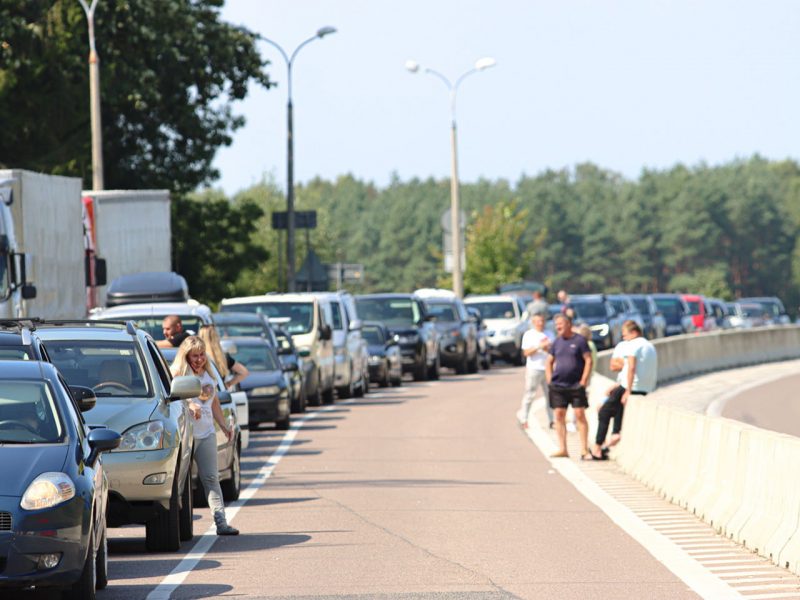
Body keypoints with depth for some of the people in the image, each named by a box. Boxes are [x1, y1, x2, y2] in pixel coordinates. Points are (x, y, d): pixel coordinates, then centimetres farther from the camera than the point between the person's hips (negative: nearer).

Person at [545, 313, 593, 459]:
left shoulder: (579, 340, -2)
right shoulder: (556, 342, 12)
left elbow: (588, 360, -4)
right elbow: (549, 362, 20)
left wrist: (584, 380, -10)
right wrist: (549, 380, 8)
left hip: (576, 386, -5)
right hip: (557, 386, 5)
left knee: (580, 415, -7)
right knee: (559, 415, 2)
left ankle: (584, 450, -7)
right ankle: (562, 449, 7)